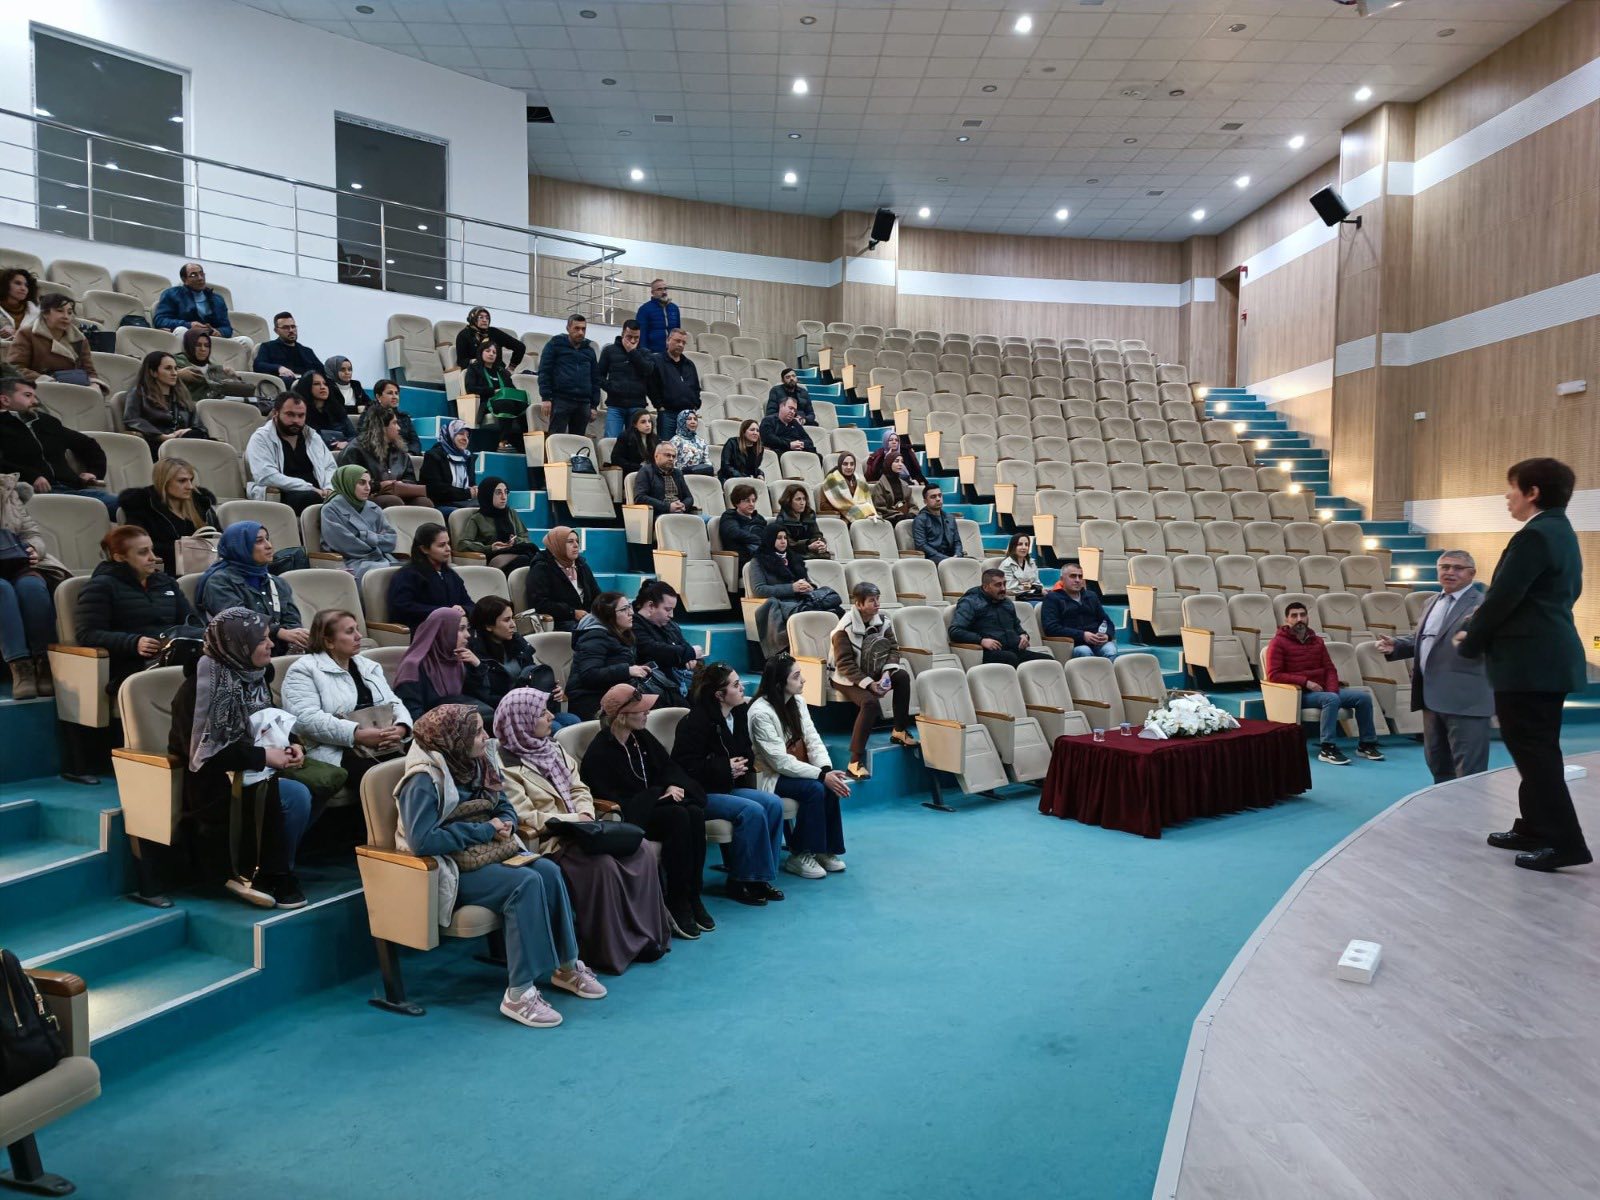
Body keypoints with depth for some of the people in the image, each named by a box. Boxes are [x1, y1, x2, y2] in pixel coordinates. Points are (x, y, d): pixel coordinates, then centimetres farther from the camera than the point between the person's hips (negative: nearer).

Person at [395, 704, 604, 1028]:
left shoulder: (479, 764, 7)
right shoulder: (424, 780, -18)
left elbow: (505, 807, 18)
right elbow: (422, 840, -27)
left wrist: (505, 825, -8)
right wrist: (485, 830, -21)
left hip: (490, 852, 7)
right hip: (453, 867, -7)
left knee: (548, 870, -18)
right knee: (526, 882, -29)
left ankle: (566, 966, -5)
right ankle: (518, 993, -26)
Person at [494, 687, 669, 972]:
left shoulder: (553, 748, 16)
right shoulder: (504, 764, -9)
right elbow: (524, 818, -16)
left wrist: (585, 813, -6)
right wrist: (573, 820, -16)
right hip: (546, 841, -8)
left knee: (643, 849, -12)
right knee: (601, 863, -32)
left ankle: (646, 936, -6)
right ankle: (613, 950, -18)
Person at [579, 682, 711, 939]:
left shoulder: (642, 737, 9)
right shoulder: (599, 752, -14)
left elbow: (668, 765, 13)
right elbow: (614, 801, -18)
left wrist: (673, 785, -10)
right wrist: (659, 794, -17)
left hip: (655, 803, 7)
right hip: (628, 817, -7)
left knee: (695, 812, -24)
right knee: (678, 817, -32)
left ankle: (692, 897, -17)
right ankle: (677, 904, -23)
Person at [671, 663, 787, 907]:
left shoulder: (739, 714, 8)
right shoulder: (696, 722, -16)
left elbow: (743, 753, 25)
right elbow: (685, 767, -21)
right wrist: (726, 768, -19)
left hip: (728, 788, 8)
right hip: (701, 793, -8)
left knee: (773, 804, -14)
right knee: (752, 811, -27)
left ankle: (760, 875, -7)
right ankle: (740, 882, -13)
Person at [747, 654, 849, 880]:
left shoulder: (797, 702, 1)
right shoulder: (761, 713, -22)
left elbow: (813, 741, -2)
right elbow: (780, 762, -25)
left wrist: (827, 769, -21)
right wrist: (821, 775, -28)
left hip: (795, 769, 7)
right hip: (771, 776, -7)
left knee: (831, 786, -20)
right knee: (815, 789, -28)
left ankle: (825, 849, -4)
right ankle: (799, 855, -13)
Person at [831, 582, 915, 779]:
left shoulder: (882, 621, -2)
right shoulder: (844, 628, -19)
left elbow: (893, 649, 0)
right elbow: (845, 664, -20)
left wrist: (887, 673, -19)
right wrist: (868, 683, -29)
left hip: (873, 672, 6)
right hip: (848, 678, -6)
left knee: (902, 676, -22)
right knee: (870, 702, -33)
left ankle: (900, 730, -6)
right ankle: (855, 761, -31)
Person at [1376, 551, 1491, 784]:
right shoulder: (1431, 602, 15)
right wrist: (1395, 646, 7)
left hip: (1465, 700, -8)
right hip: (1432, 698, 8)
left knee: (1469, 772, -2)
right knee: (1438, 765, 20)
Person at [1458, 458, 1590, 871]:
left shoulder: (1534, 536, -17)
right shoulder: (1560, 532, 15)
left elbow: (1503, 597, -19)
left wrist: (1471, 642, -4)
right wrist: (1483, 626, 14)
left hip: (1528, 660, -10)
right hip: (1549, 656, 10)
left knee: (1533, 750, -6)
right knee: (1537, 748, 15)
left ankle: (1562, 841, -3)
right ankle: (1535, 828, 23)